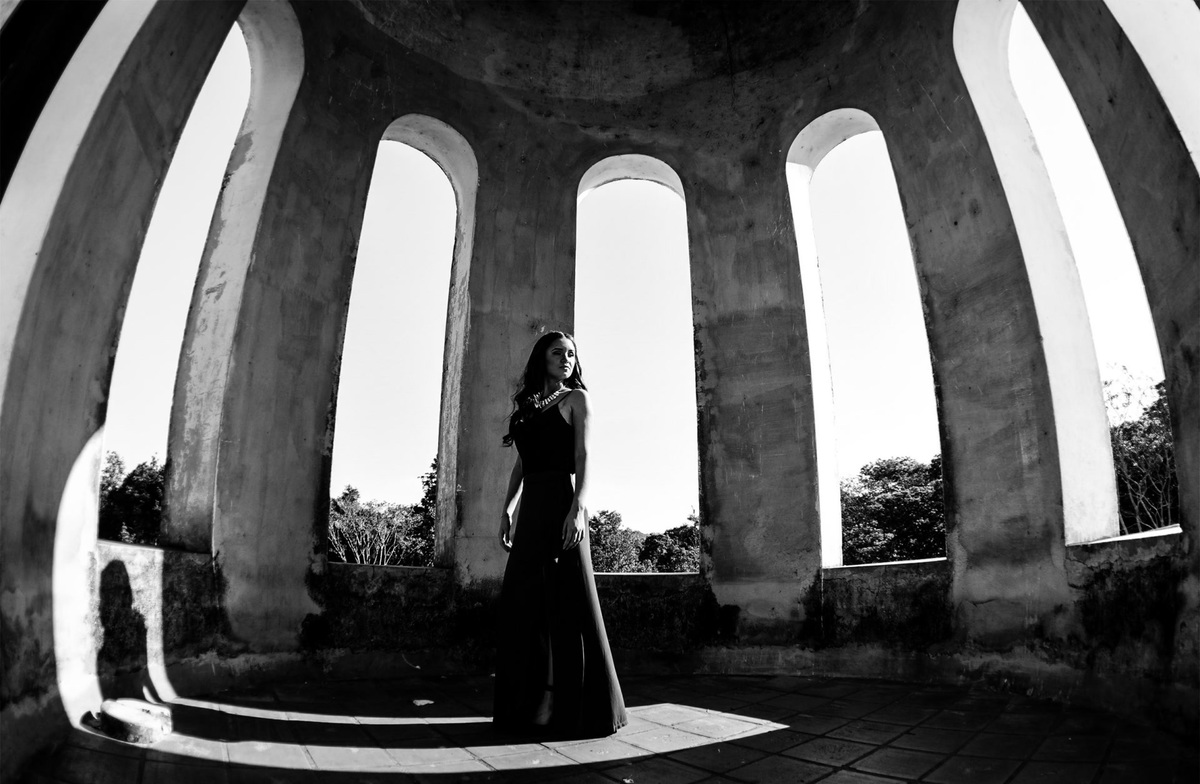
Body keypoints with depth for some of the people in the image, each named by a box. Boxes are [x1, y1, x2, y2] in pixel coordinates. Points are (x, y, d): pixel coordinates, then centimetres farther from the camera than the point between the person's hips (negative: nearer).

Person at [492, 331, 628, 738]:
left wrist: (579, 506, -21)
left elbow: (583, 456, -8)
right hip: (530, 508, 6)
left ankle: (582, 708, 5)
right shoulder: (525, 405, 19)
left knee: (569, 599, -5)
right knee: (523, 603, 7)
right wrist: (507, 509, 10)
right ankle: (530, 704, 19)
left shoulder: (576, 398, 4)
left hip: (560, 503, -6)